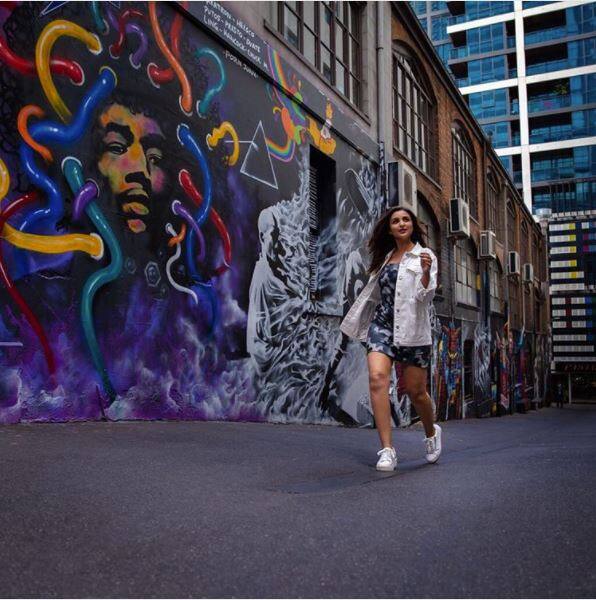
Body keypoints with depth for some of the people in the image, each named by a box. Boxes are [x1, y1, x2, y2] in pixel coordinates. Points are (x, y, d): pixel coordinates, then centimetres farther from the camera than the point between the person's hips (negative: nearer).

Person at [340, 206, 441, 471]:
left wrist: (426, 272, -26)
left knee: (415, 391, 4)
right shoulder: (386, 257, 17)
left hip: (411, 328, -3)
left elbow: (425, 297, -9)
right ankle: (387, 450, -19)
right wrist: (359, 320, 29)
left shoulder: (425, 256, 3)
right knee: (377, 378, -19)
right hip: (382, 324, 4)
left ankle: (431, 433, 35)